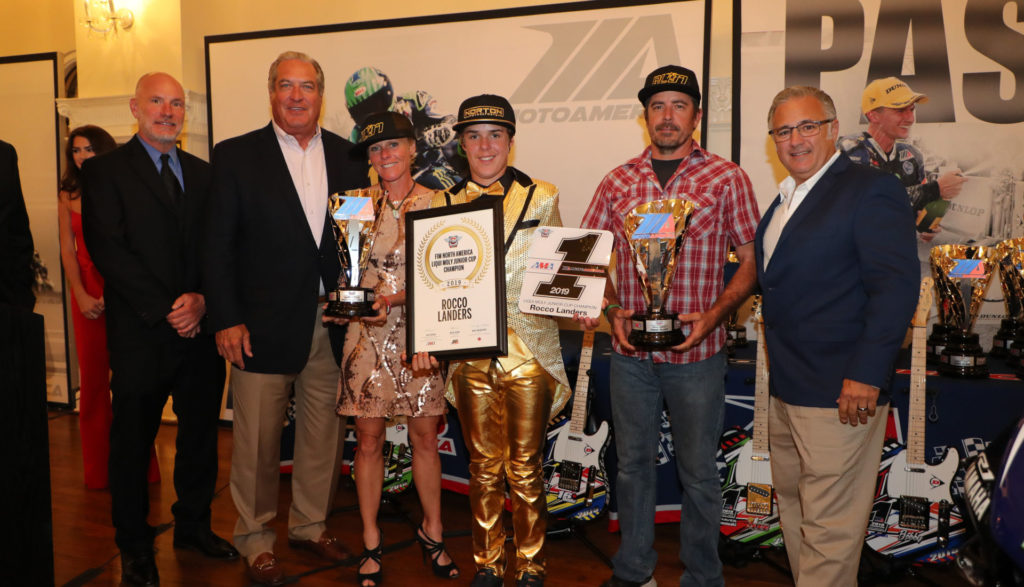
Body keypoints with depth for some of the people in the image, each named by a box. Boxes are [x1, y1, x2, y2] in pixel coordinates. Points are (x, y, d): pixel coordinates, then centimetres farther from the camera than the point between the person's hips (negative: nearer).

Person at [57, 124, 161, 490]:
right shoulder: (68, 196, 9)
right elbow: (68, 250, 7)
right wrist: (81, 295, -5)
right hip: (86, 295, 3)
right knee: (93, 377, 6)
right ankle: (97, 470, 17)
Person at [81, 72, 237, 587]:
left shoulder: (201, 173, 13)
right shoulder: (105, 170, -1)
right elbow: (109, 250, -10)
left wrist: (201, 300, -10)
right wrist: (165, 310, -15)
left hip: (200, 329, 4)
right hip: (140, 333, -4)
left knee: (201, 434, 12)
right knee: (132, 442, 8)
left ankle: (193, 526, 31)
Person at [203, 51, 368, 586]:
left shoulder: (347, 156, 8)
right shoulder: (237, 155, 0)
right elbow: (218, 245, -3)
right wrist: (226, 320, -9)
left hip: (332, 323, 3)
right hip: (262, 325, -3)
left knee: (324, 432, 13)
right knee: (257, 437, 5)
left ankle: (309, 524, 33)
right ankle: (255, 537, 25)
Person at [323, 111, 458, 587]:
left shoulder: (437, 204, 0)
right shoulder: (355, 203, 5)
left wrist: (396, 298, -17)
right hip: (367, 334, 1)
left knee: (425, 436, 6)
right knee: (369, 438, 6)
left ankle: (431, 531, 26)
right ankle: (371, 542, 21)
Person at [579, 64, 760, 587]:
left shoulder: (726, 178, -1)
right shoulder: (618, 182, 6)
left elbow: (751, 259, 0)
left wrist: (713, 314, -14)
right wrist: (612, 310, -7)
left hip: (696, 352, -2)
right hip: (630, 349, 3)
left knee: (697, 471, 9)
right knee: (633, 462, 15)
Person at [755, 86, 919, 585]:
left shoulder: (871, 189, -10)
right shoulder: (786, 199, 16)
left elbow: (896, 285, -18)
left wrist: (865, 375, -22)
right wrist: (780, 375, 12)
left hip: (839, 394, -9)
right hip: (786, 390, 9)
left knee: (829, 529, -1)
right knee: (792, 509, 20)